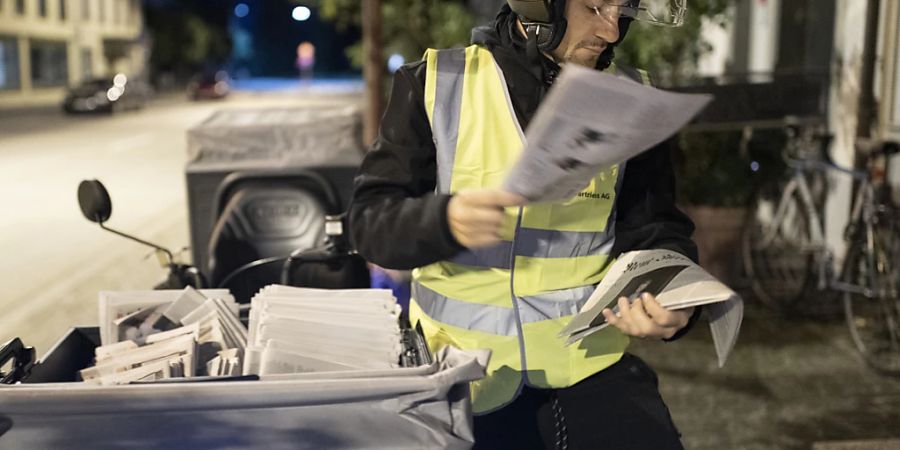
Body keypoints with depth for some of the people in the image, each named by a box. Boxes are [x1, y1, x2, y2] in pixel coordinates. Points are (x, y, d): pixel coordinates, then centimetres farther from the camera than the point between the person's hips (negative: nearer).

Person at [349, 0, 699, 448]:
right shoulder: (438, 83, -4)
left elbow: (655, 231, 4)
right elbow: (370, 218, -7)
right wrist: (445, 221, -28)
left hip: (590, 368, 2)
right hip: (461, 369, -1)